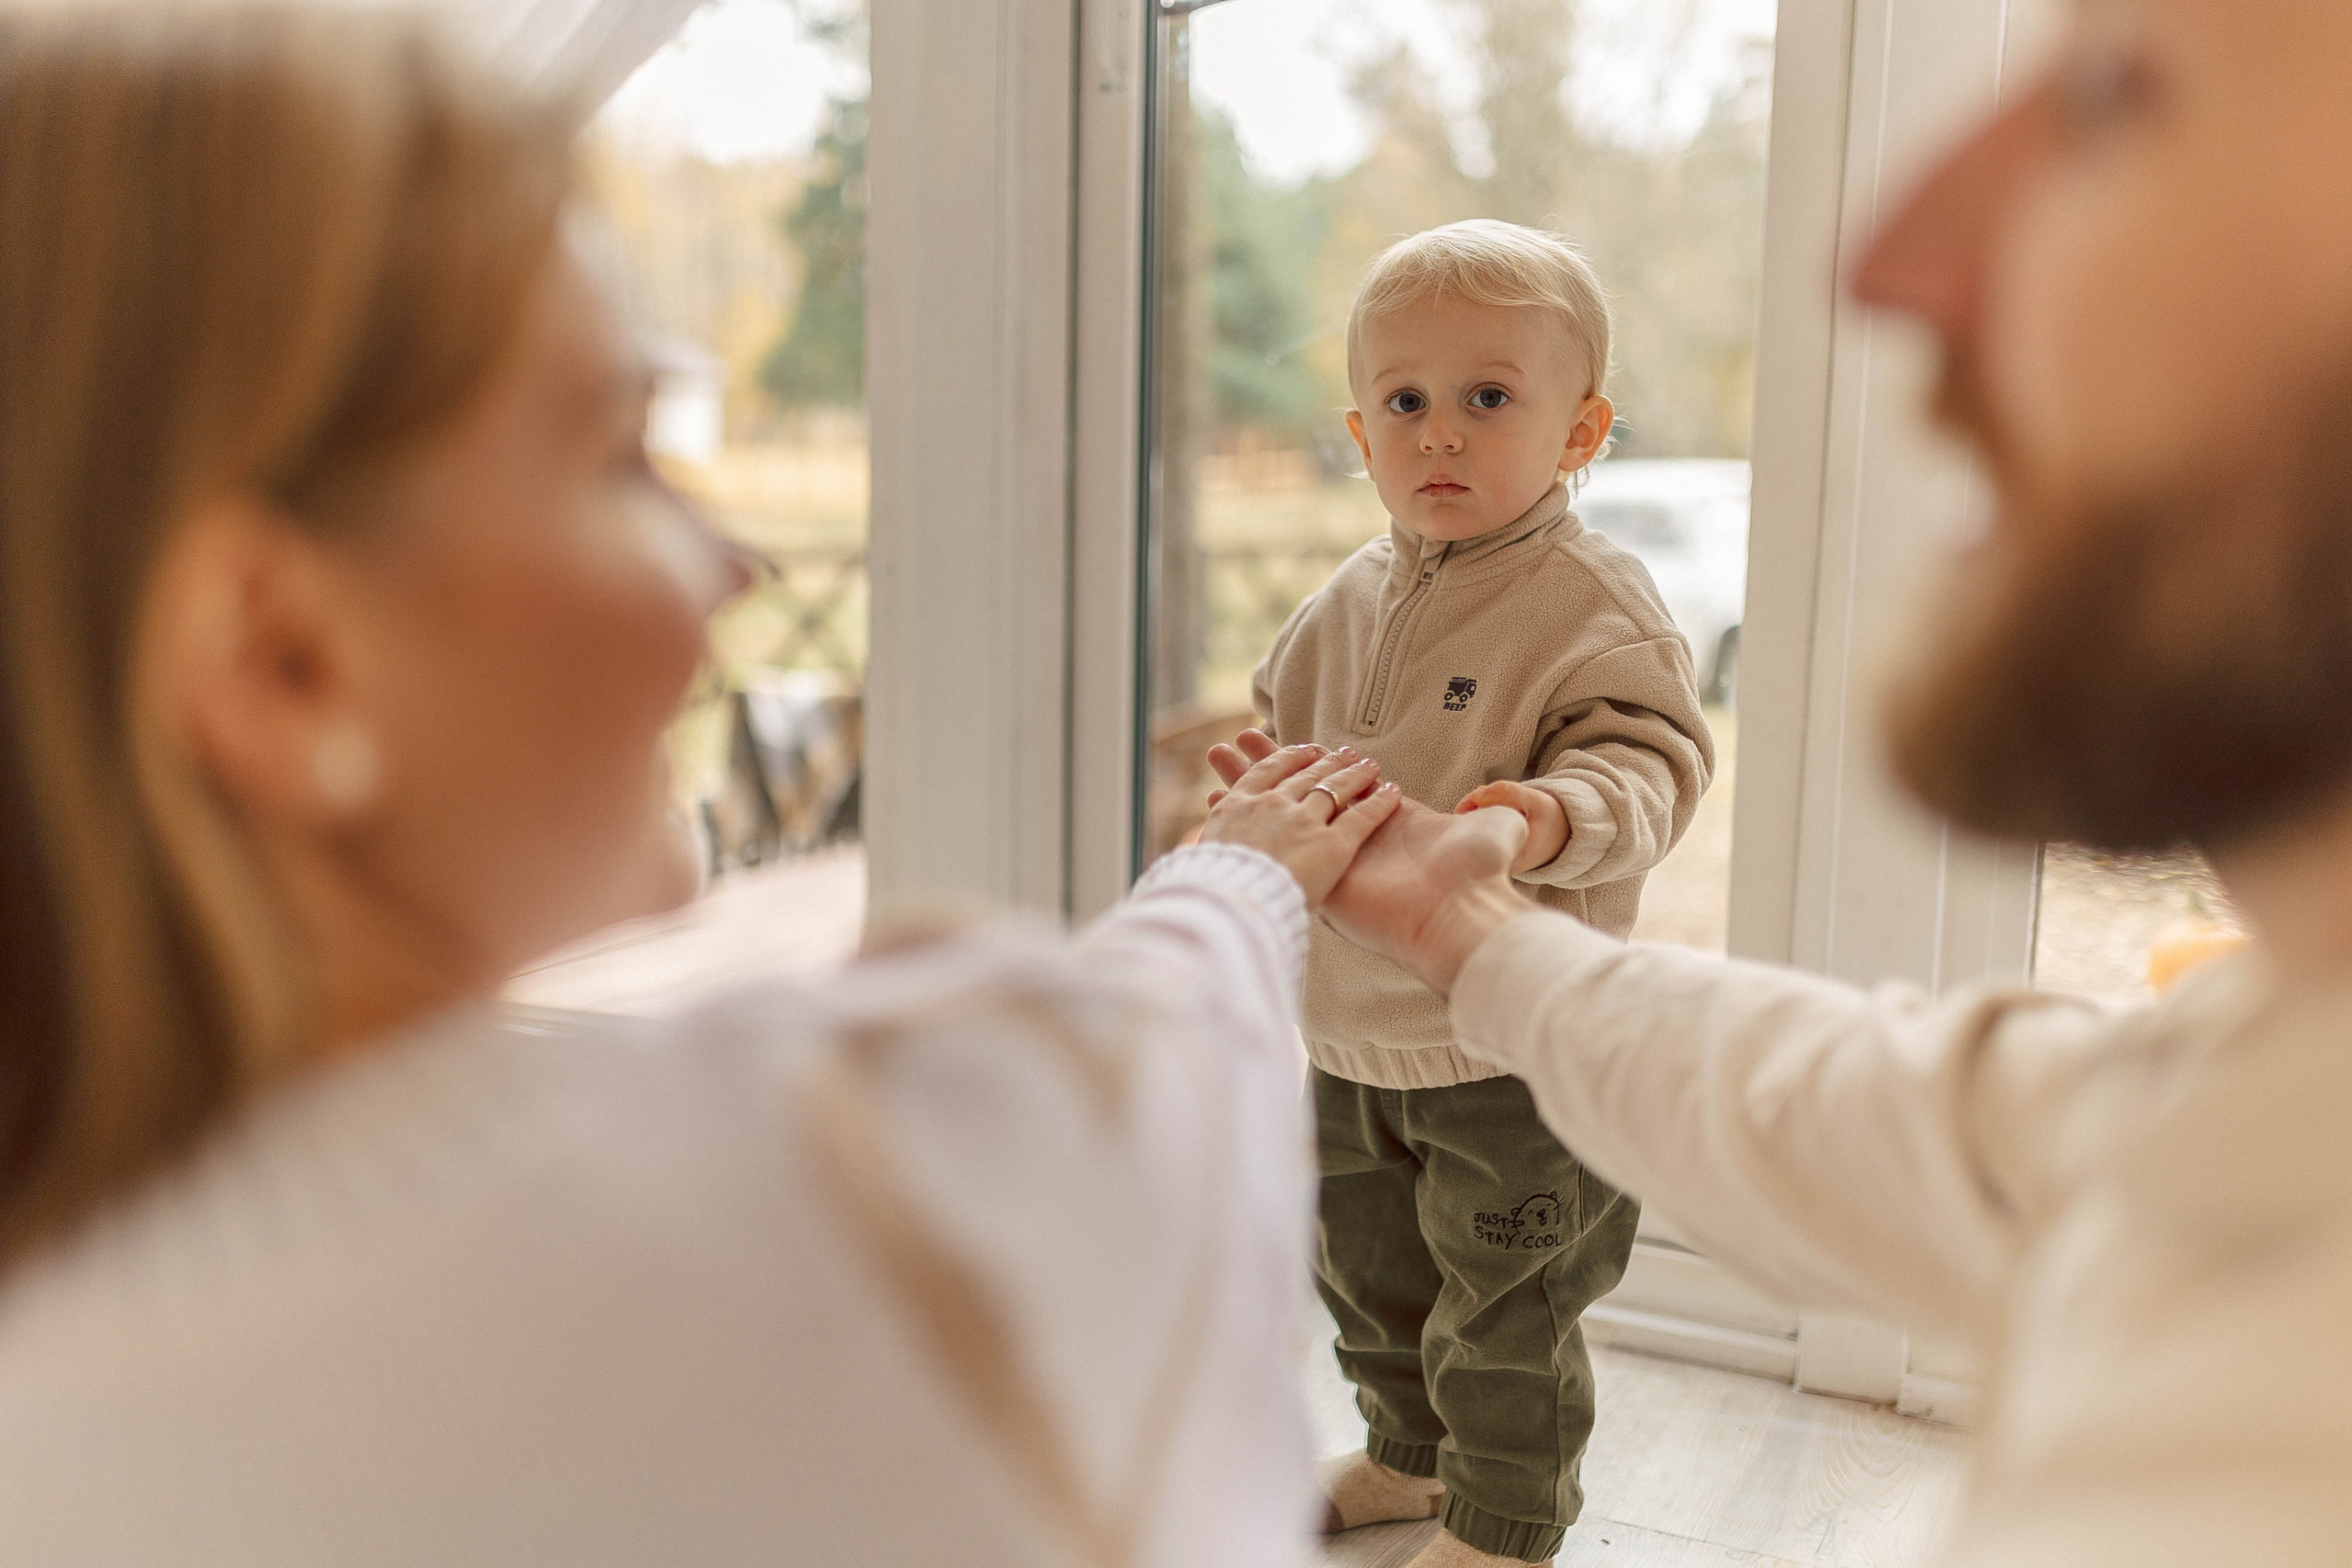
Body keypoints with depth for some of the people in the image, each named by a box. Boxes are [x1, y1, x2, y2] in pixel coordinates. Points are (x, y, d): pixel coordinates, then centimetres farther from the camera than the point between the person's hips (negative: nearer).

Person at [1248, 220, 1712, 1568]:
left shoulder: (1597, 607, -15)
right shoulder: (1349, 603, 6)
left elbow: (1650, 760, -20)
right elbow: (1284, 731, 18)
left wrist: (1558, 818, -39)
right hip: (1353, 1029, 7)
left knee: (1503, 1312, 6)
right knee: (1368, 1271, 23)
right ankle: (1412, 1455, 47)